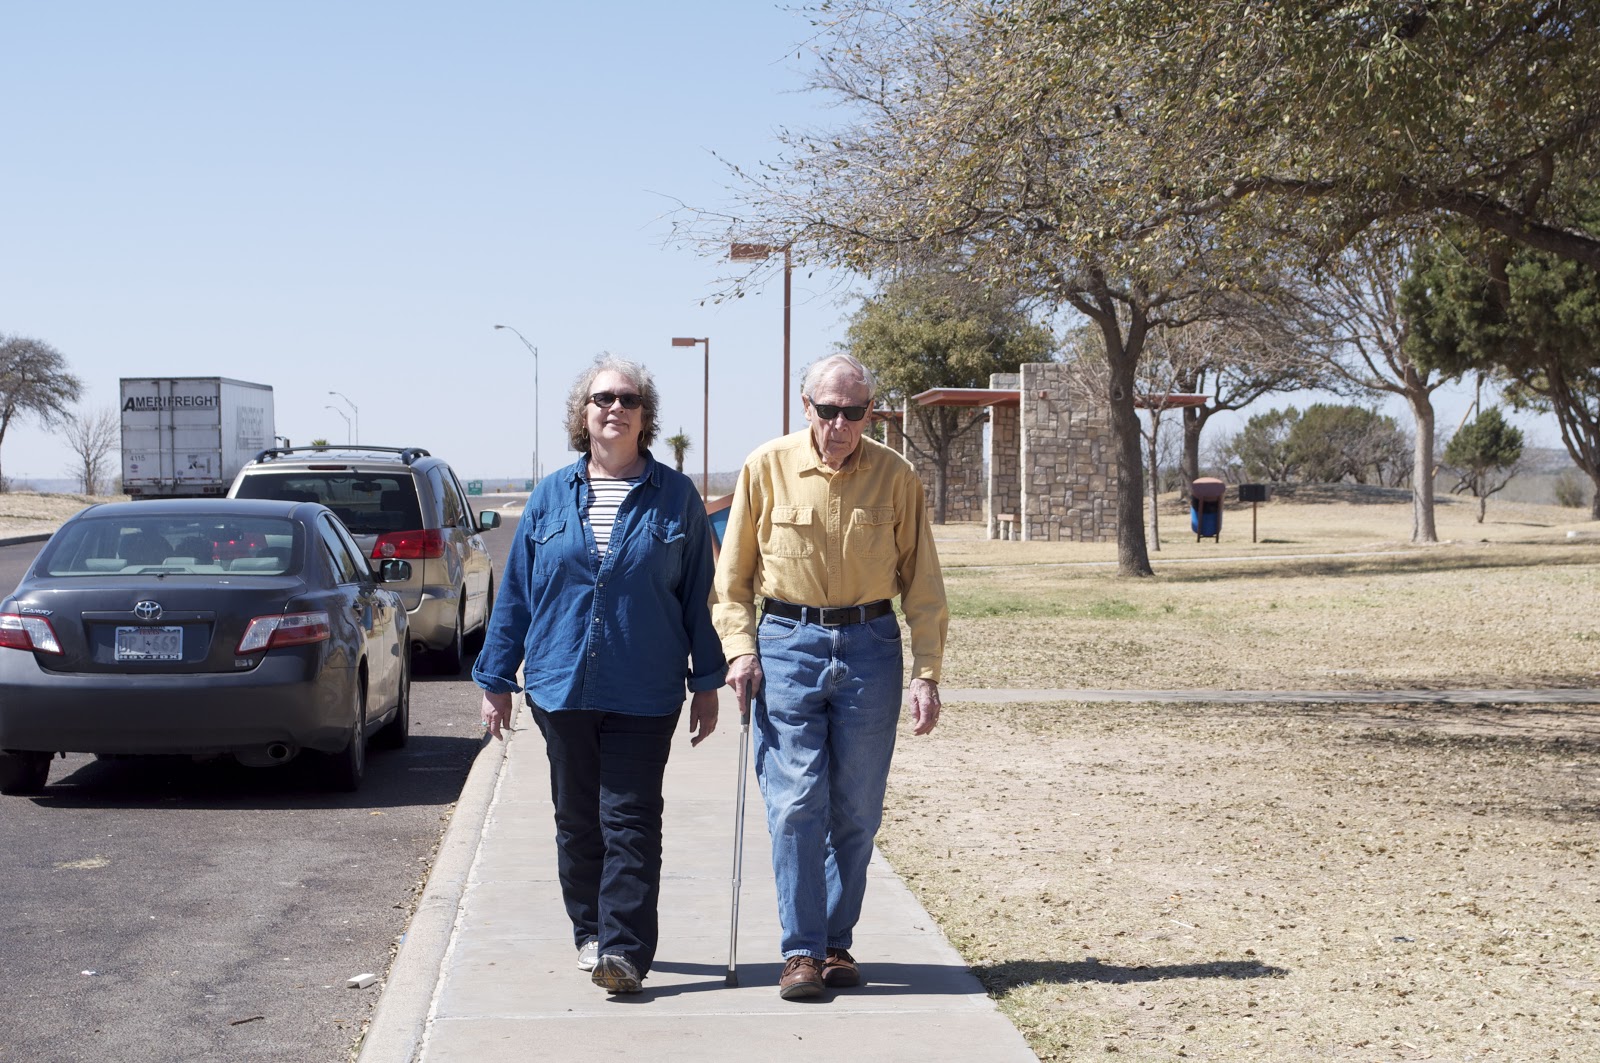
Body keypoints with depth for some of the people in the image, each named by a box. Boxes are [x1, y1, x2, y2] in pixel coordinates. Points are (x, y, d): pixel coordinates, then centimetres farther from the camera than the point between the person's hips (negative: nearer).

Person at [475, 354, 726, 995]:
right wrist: (497, 681, 9)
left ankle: (625, 950, -5)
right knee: (577, 819, 11)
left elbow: (699, 595, 5)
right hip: (561, 688, 3)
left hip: (644, 694, -2)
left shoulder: (675, 497, 2)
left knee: (630, 821, -5)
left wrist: (707, 683, 3)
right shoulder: (551, 498, 7)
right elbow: (515, 594, 10)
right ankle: (590, 932, 25)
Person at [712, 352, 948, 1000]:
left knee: (856, 811, 5)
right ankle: (801, 951, -2)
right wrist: (739, 649, -5)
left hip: (869, 648, 1)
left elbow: (922, 583, 5)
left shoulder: (895, 477, 1)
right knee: (795, 803, -8)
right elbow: (733, 573, 6)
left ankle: (837, 943, 18)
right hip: (788, 643, -1)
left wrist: (927, 672, 0)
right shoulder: (767, 468, 0)